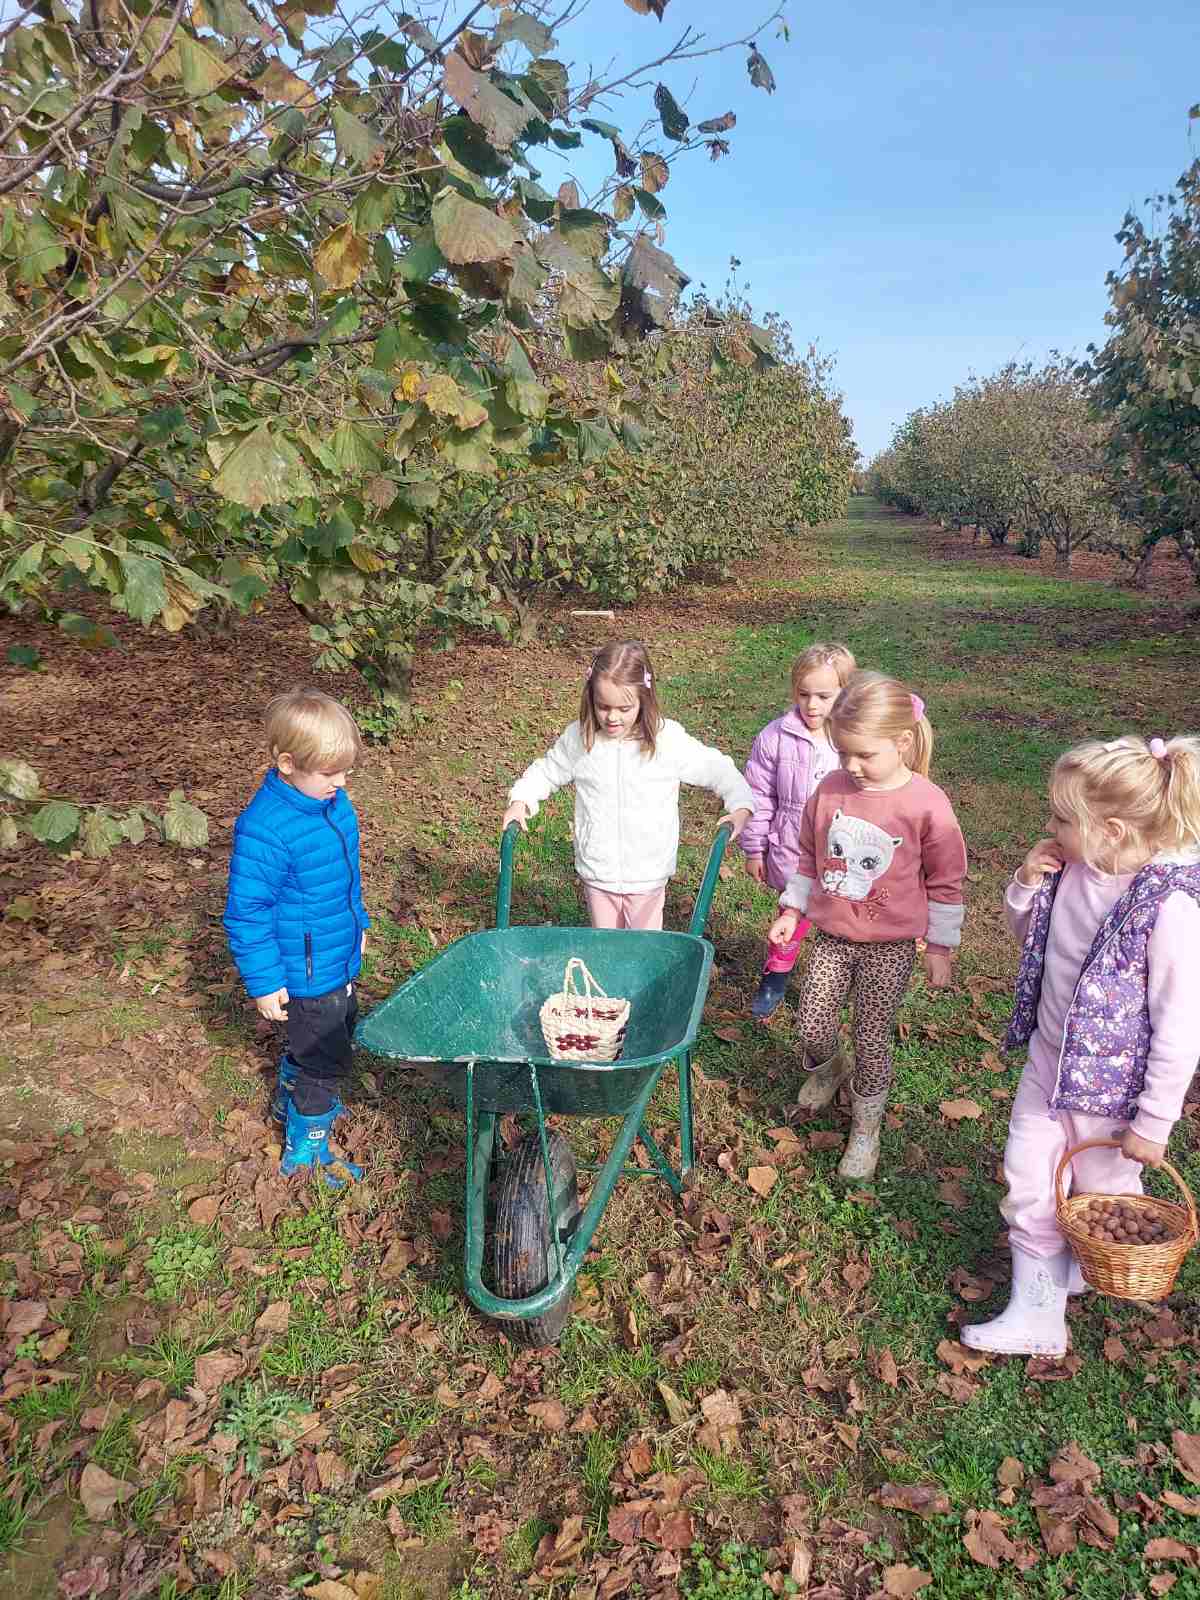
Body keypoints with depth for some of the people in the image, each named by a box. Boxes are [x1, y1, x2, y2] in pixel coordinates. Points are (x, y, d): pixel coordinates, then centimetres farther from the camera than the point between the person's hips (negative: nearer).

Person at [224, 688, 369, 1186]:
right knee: (325, 1057, 7)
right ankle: (305, 1148, 30)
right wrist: (264, 982, -19)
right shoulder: (265, 828, -30)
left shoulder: (332, 800, -4)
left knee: (330, 1035, 28)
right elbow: (247, 911, -23)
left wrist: (357, 921, 22)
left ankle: (290, 1098, 54)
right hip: (305, 974, -8)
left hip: (339, 958, 9)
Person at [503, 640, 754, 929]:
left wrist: (741, 805, -19)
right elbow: (547, 770, 11)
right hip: (596, 871, 2)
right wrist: (521, 800, -4)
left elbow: (717, 769, -4)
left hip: (648, 874, -2)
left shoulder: (668, 740, -13)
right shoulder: (578, 738, -7)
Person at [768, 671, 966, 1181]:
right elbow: (810, 856, 9)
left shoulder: (927, 805, -17)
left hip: (889, 947, -3)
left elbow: (946, 883, -7)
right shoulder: (831, 790, -6)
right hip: (831, 935, 4)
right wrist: (792, 910, 10)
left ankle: (865, 1125, 31)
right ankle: (828, 1068, 41)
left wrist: (939, 948, -2)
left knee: (872, 1039, 7)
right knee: (811, 1026, 5)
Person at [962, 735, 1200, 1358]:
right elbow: (1027, 935, 10)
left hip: (1114, 1084, -6)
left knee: (1102, 1194, 19)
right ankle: (1036, 1315, 29)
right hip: (1051, 1057, 6)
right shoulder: (1071, 870, -9)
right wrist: (1026, 885, -12)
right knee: (1027, 1183, 12)